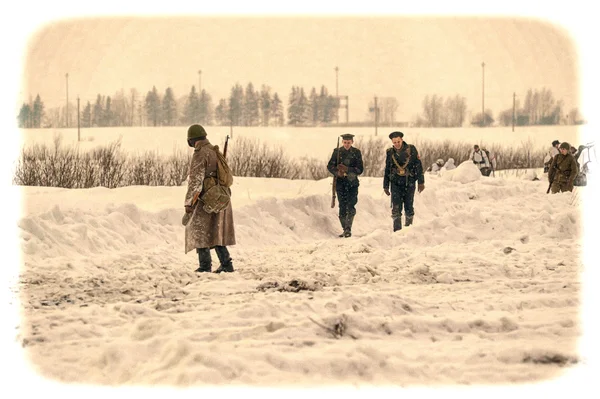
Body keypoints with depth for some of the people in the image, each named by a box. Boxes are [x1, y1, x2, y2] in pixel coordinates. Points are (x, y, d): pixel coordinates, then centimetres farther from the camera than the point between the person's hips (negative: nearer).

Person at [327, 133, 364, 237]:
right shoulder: (337, 152, 5)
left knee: (351, 206, -12)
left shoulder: (356, 152, 2)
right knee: (342, 207, 2)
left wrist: (347, 169, -18)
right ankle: (345, 229, 10)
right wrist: (337, 172, -15)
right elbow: (330, 166, 5)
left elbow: (360, 169, -3)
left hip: (352, 183, -1)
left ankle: (348, 228, -10)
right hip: (340, 183, 1)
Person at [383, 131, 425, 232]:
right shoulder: (390, 153, 5)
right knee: (396, 208, -8)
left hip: (409, 183, -1)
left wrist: (421, 182, -3)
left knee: (409, 207, 3)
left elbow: (418, 166, 1)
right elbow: (387, 170, 15)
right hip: (396, 183, 1)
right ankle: (397, 230, -8)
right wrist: (386, 186, 15)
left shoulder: (411, 149, -2)